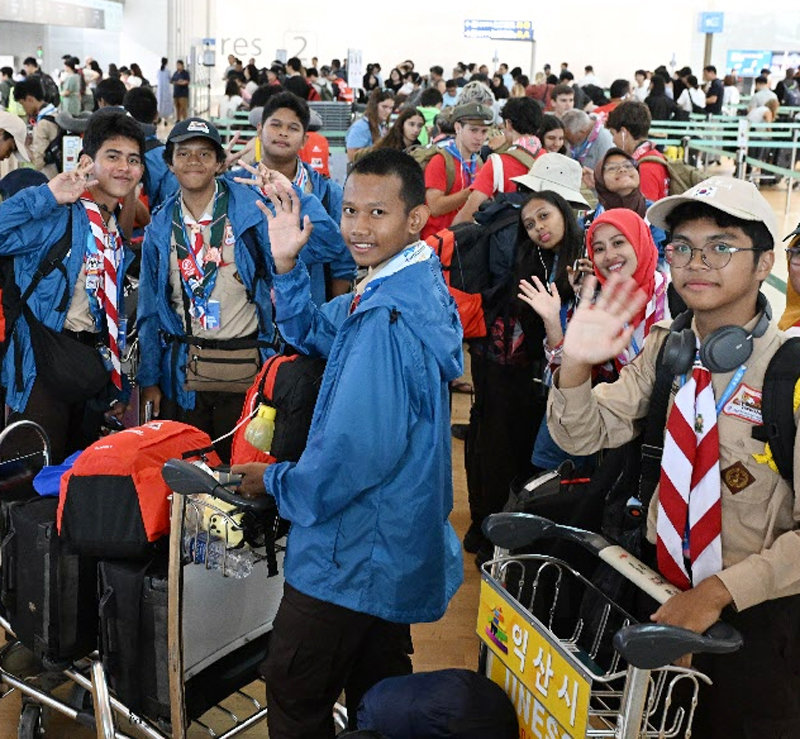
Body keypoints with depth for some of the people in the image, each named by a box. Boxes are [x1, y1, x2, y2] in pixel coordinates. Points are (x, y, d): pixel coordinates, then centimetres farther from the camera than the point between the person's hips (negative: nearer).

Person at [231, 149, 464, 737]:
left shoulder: (390, 319, -27)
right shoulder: (413, 285, 5)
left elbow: (360, 451, -29)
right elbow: (315, 333, 16)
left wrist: (274, 481, -11)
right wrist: (287, 263, -2)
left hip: (356, 551, -10)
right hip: (396, 548, 10)